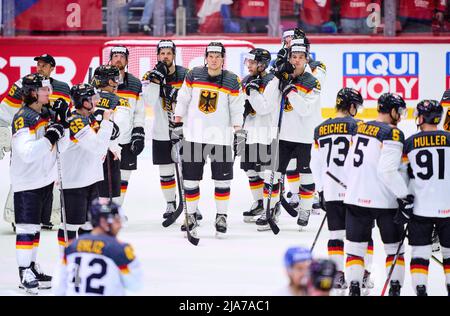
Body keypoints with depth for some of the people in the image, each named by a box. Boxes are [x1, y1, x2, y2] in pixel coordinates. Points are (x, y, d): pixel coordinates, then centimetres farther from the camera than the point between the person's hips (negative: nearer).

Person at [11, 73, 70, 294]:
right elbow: (26, 153, -27)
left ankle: (31, 267, 25)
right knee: (26, 228, -6)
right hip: (27, 183, -8)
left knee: (35, 226, 16)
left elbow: (60, 148, 8)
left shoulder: (48, 114, 8)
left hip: (46, 180, 8)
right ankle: (24, 274, -4)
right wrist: (50, 137, -29)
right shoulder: (23, 118, -18)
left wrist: (62, 123, -4)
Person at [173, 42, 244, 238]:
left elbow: (237, 109, 2)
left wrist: (239, 133, -3)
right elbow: (182, 101, 8)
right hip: (194, 135, 1)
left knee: (222, 179, 2)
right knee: (190, 178, 4)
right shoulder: (193, 75, 2)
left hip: (221, 136, -1)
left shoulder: (232, 81, -1)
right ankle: (191, 217, 15)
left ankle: (221, 217, 14)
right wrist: (177, 125, 6)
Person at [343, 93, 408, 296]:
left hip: (356, 197, 5)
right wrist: (404, 194, -16)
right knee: (394, 247, 10)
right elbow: (387, 170, -22)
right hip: (383, 200, -5)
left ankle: (354, 288, 1)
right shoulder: (393, 134, -12)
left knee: (355, 246, 8)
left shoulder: (360, 128, 8)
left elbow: (348, 164, 14)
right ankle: (394, 288, 8)